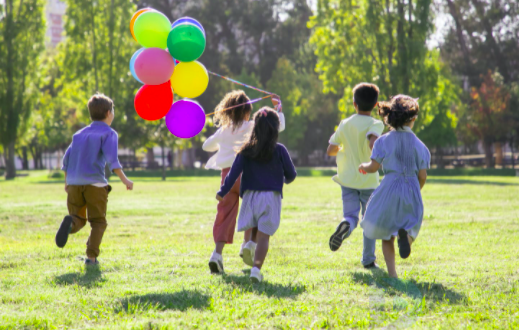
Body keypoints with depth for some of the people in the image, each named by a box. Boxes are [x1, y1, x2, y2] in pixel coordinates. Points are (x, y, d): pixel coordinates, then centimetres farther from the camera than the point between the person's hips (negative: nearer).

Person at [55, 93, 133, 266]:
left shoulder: (79, 134, 20)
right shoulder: (109, 133, 3)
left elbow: (67, 159, 17)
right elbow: (111, 158, -12)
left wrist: (67, 182, 28)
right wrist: (124, 179, -14)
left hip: (74, 183, 4)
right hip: (95, 183, -4)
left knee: (79, 220, 11)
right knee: (98, 222, 7)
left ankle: (70, 222, -24)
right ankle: (91, 256, -7)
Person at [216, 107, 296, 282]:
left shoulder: (247, 150, 1)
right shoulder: (279, 150, -3)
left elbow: (234, 173, -4)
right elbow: (291, 174, 4)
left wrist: (222, 192, 4)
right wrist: (286, 180, 28)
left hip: (250, 196, 2)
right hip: (271, 196, -2)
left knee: (253, 231, 21)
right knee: (264, 235, -5)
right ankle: (256, 268, -17)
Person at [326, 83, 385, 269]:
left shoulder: (345, 124, 3)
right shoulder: (376, 124, -9)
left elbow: (330, 150, 6)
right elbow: (373, 143, -29)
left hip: (348, 179, 2)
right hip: (369, 180, -2)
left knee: (351, 216, 0)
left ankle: (345, 226, -36)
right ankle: (368, 260, 13)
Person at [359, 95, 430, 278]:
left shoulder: (384, 141, -3)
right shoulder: (419, 145, 2)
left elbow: (373, 167, -6)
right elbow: (423, 176, 1)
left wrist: (363, 166, 17)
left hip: (389, 189, -1)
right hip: (412, 191, 1)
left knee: (386, 235, 12)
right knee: (410, 225, 15)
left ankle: (392, 273, 2)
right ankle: (405, 234, -24)